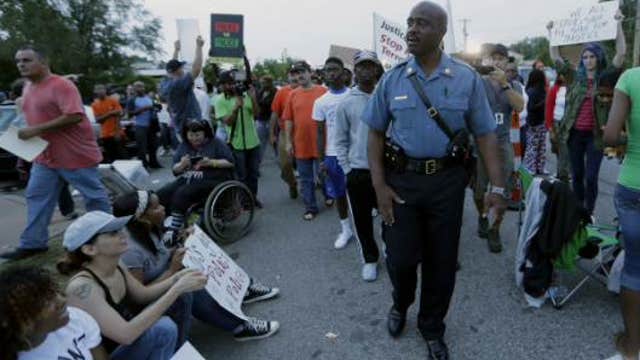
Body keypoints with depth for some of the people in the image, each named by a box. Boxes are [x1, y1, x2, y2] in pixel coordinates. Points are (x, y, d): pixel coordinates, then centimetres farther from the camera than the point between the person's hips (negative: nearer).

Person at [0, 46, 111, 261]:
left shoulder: (61, 85, -16)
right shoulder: (28, 88, 13)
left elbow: (74, 116, -27)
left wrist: (36, 130, -24)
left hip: (76, 155, -9)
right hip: (45, 157, 9)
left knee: (94, 197, 4)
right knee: (36, 198, 9)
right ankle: (33, 243, 18)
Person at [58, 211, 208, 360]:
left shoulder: (117, 269, -4)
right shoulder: (82, 286, -27)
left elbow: (143, 295, 12)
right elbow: (126, 334, -34)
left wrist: (177, 278, -7)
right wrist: (177, 289, -33)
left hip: (124, 348, 8)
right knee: (164, 328, -24)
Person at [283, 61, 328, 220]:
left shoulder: (322, 91, -4)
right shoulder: (293, 94, 3)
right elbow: (288, 119, 4)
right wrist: (288, 141, 0)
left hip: (320, 143, -2)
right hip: (300, 144, 2)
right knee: (306, 179, 9)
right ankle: (310, 208, 20)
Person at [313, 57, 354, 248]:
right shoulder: (321, 102, 4)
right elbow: (321, 132, 7)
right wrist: (321, 160, 3)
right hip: (333, 154, 3)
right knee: (339, 194, 12)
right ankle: (345, 229, 27)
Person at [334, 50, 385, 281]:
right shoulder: (346, 103, 0)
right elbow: (340, 141, 3)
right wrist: (347, 169, -1)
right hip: (358, 172, 0)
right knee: (362, 220, 10)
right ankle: (370, 258, 29)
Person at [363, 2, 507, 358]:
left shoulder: (467, 78, -1)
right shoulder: (392, 79, 0)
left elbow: (485, 134, 0)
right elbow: (376, 133, 4)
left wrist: (497, 186, -6)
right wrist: (379, 185, -4)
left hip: (448, 180, 0)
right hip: (401, 178, 0)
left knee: (442, 260, 11)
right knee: (400, 257, 4)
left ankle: (432, 328, 36)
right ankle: (400, 305, 40)